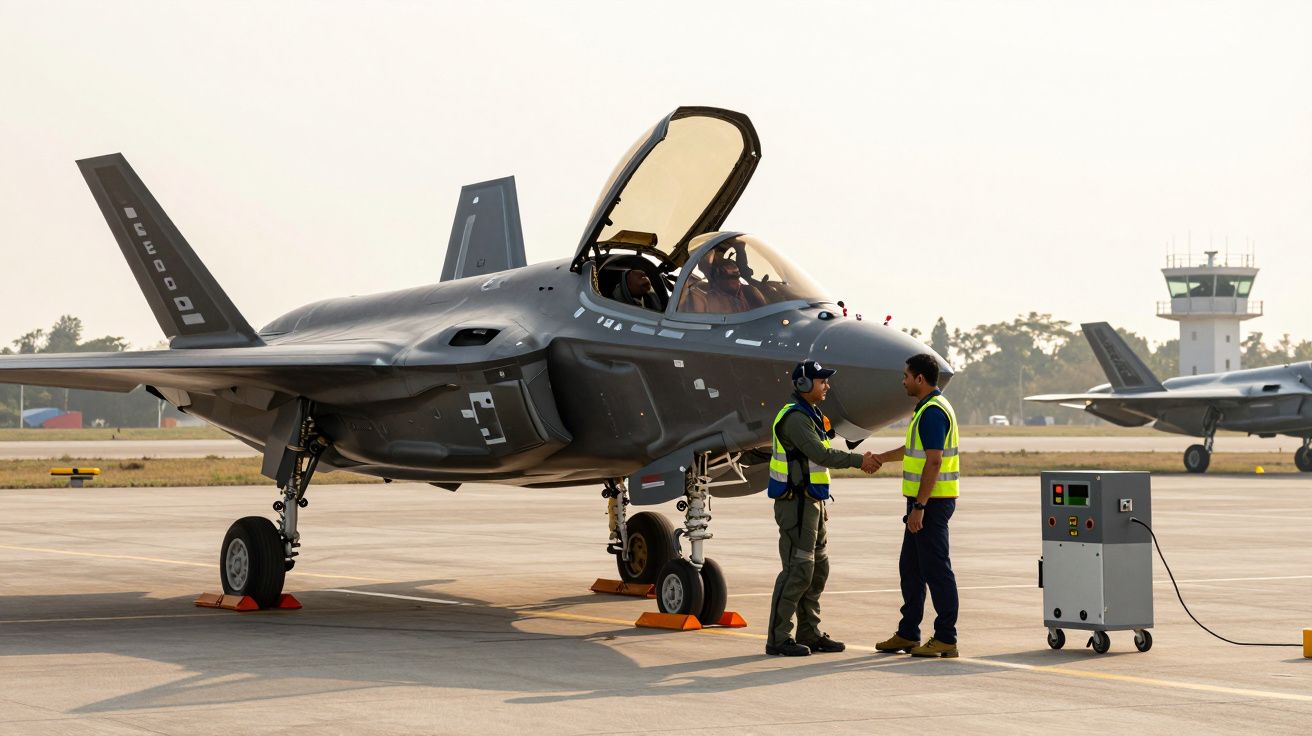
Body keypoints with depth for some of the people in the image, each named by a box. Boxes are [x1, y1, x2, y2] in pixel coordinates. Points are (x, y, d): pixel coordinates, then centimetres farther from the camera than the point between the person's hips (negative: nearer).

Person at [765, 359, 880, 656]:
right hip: (795, 504, -11)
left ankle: (810, 633, 18)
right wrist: (858, 460, -18)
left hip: (811, 503, 11)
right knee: (798, 570, -10)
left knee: (818, 568, 12)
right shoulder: (794, 417, -16)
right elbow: (821, 454, -24)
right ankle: (778, 638, -7)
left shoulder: (811, 415, 17)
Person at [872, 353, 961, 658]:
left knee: (936, 569, -6)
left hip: (931, 502, -11)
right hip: (924, 502, 11)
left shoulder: (933, 411, -18)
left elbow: (933, 462, -24)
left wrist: (919, 507, -24)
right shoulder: (929, 407, 16)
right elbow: (914, 449, 31)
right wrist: (880, 458, 39)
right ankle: (908, 634, 22)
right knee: (910, 567, 15)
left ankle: (945, 639, -2)